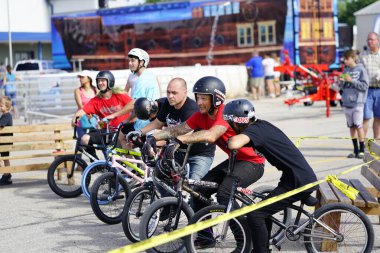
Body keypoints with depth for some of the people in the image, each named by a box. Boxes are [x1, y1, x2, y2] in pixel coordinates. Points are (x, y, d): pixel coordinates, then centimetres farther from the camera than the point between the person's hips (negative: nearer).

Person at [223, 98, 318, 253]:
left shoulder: (254, 130, -15)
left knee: (254, 215, -9)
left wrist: (230, 141, -11)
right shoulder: (261, 125, 13)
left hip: (299, 182, -10)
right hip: (306, 178, 10)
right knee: (264, 211, 22)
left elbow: (234, 144, -33)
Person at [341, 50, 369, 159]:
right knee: (351, 126, 8)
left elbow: (364, 86, -11)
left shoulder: (361, 70, -4)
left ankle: (361, 150, -1)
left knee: (358, 126, -8)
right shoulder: (346, 71, 13)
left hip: (357, 102, -6)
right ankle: (355, 150, 14)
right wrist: (342, 82, -2)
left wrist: (352, 81, -15)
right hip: (347, 103, 6)